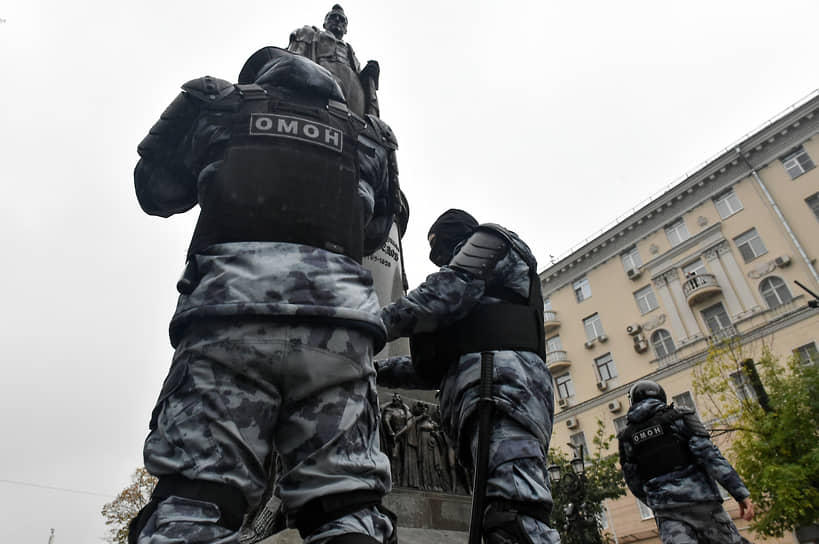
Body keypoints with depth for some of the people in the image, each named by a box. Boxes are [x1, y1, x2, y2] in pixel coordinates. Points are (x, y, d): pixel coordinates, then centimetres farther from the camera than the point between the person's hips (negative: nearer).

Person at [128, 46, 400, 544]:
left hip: (231, 307, -1)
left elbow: (154, 189, 29)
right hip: (337, 320, 2)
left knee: (193, 499, -4)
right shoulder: (367, 138, 27)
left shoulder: (216, 105, 23)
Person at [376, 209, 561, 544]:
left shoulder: (491, 240, 19)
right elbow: (438, 364, 35)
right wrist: (379, 369, 30)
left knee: (514, 514, -26)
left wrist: (376, 326, 0)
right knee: (506, 516, -4)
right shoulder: (476, 303, 43)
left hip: (500, 376, -9)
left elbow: (449, 290, -3)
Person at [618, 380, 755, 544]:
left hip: (666, 511, 2)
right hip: (698, 496, -2)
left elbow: (634, 482, 12)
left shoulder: (627, 437, 10)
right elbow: (709, 454, -10)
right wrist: (741, 493, -10)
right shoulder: (679, 417, 2)